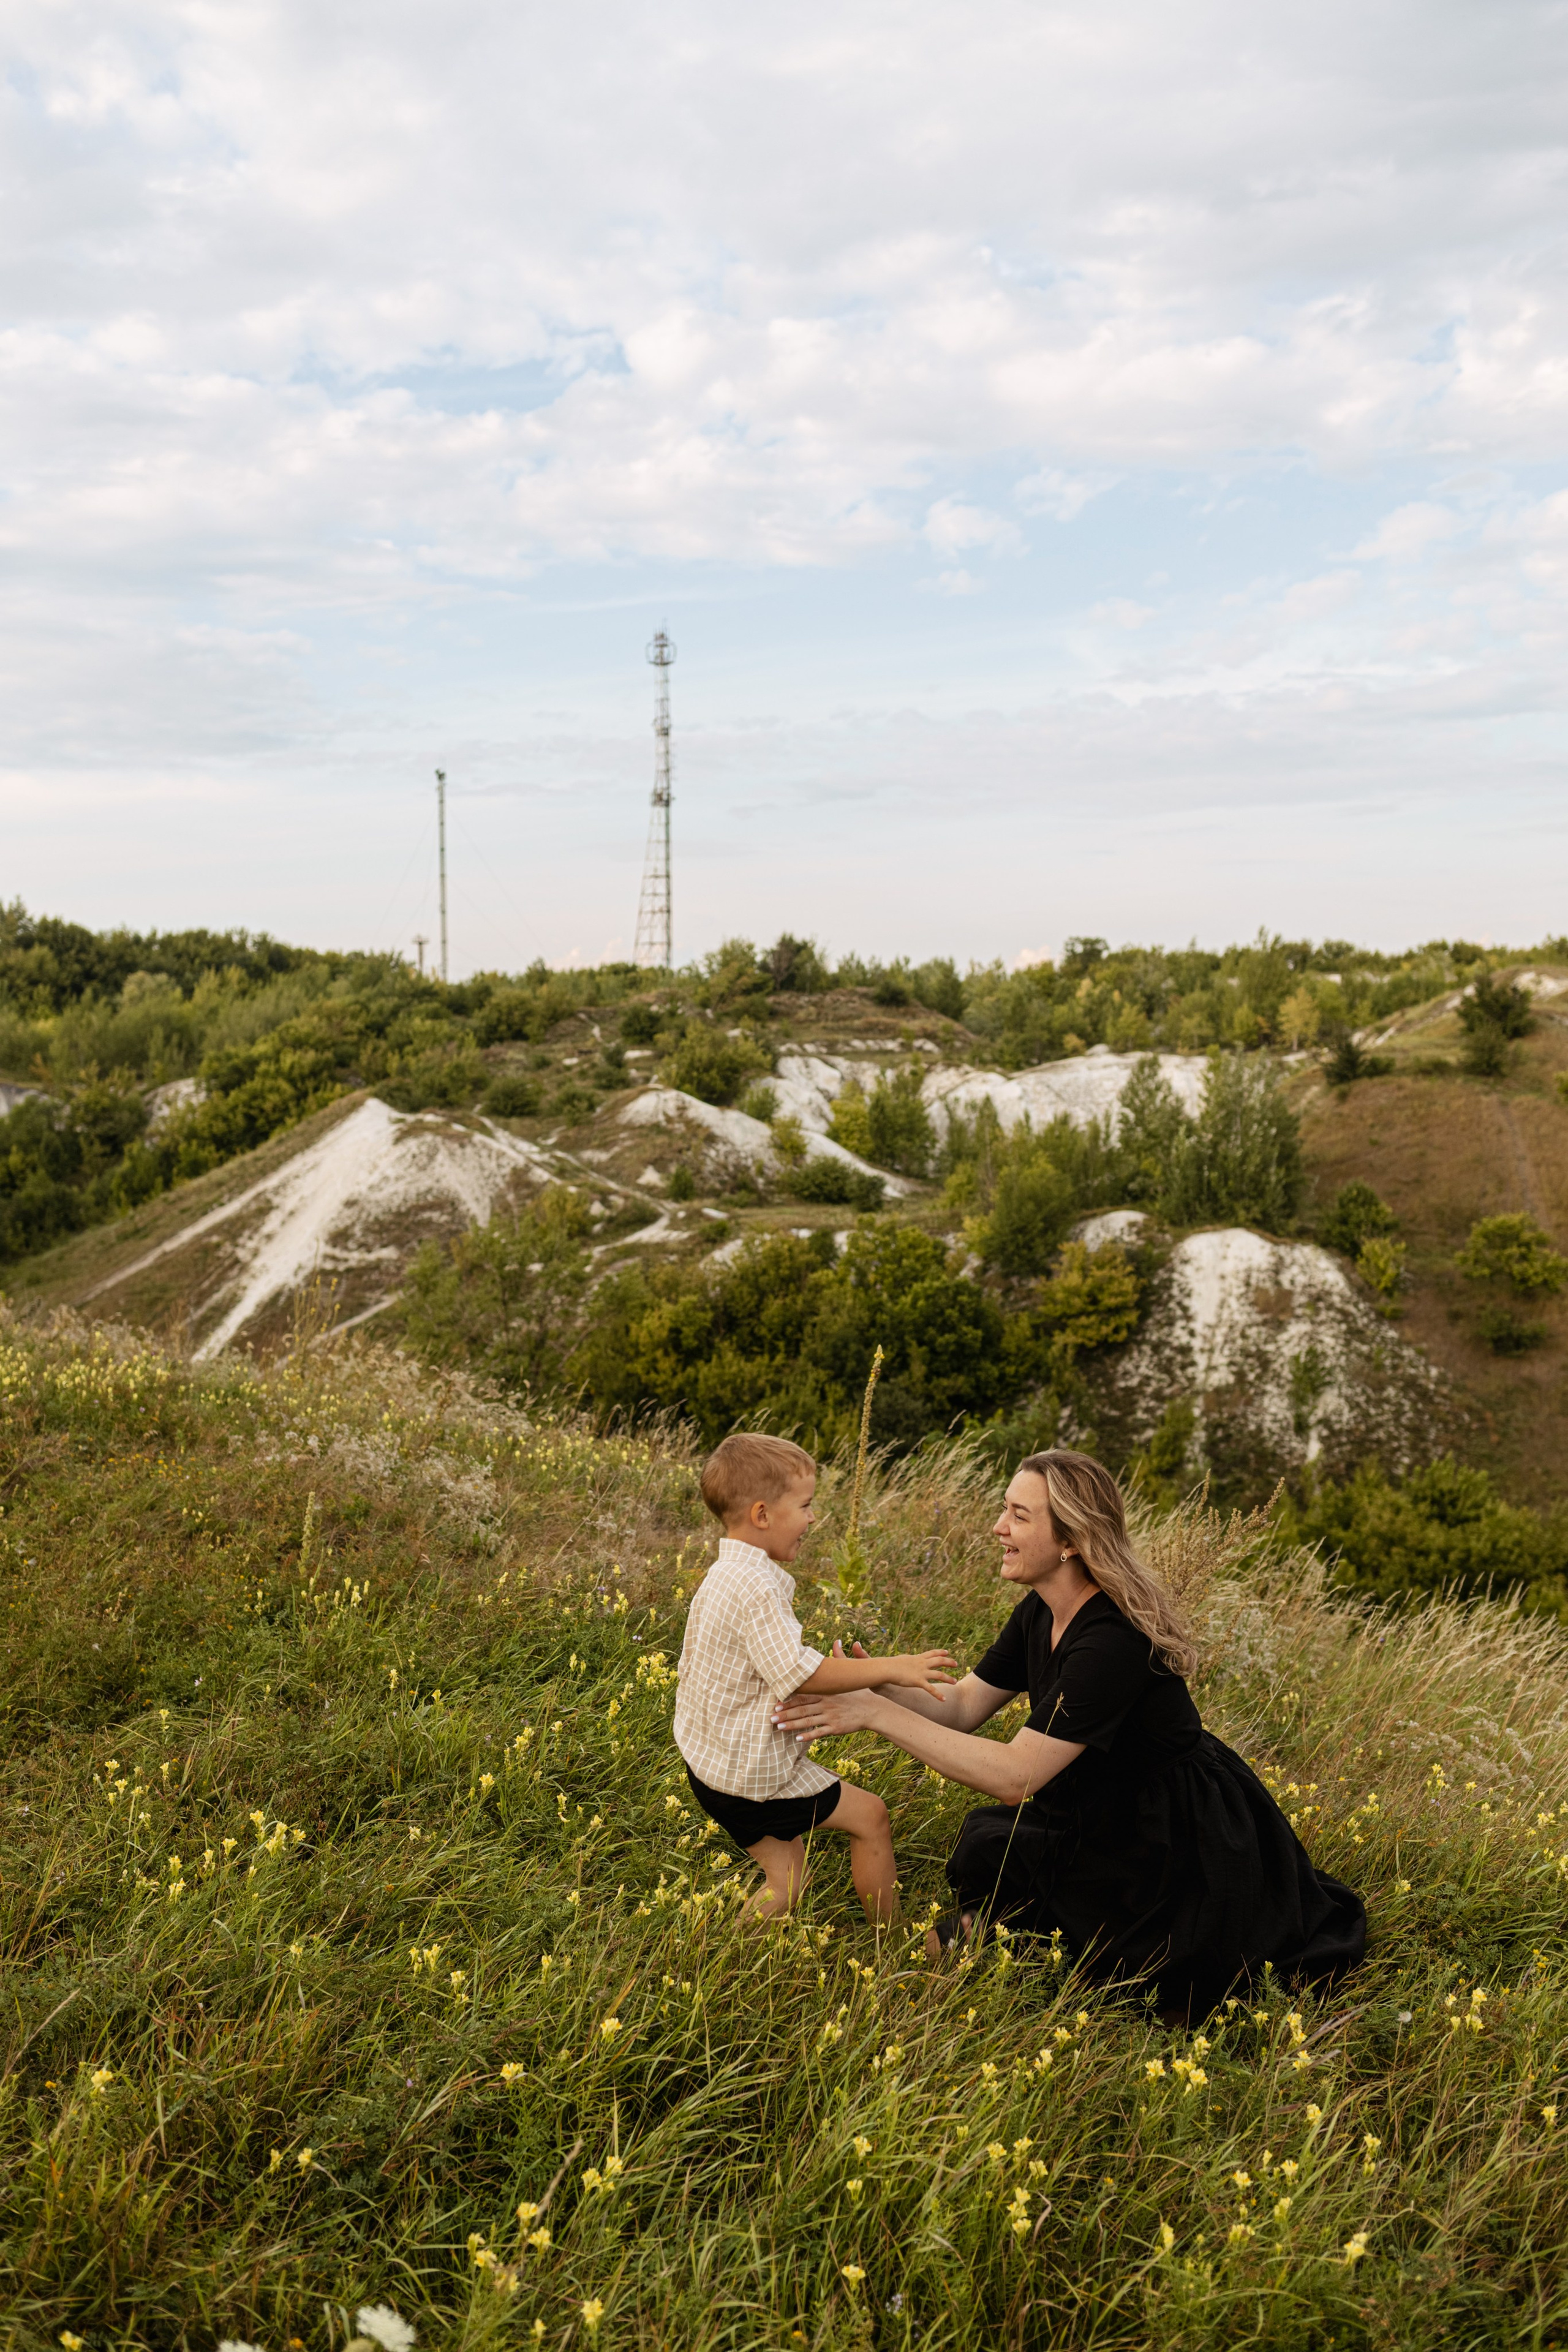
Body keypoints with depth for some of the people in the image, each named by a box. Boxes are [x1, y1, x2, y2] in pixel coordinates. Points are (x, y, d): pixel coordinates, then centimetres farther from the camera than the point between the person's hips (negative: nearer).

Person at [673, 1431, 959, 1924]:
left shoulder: (722, 1576, 9)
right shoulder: (757, 1586, -24)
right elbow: (797, 1674, -28)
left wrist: (833, 1672, 14)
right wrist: (888, 1669, -23)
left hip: (712, 1762, 10)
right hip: (753, 1772, -10)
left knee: (787, 1881, 13)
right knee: (870, 1815, 4)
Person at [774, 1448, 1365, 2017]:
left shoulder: (1115, 1642, -31)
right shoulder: (1039, 1614, -4)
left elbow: (1016, 1776, -33)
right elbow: (961, 1708, 0)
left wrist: (876, 1713, -34)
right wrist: (876, 1684, -19)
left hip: (1178, 1842, -7)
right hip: (1106, 1818, 7)